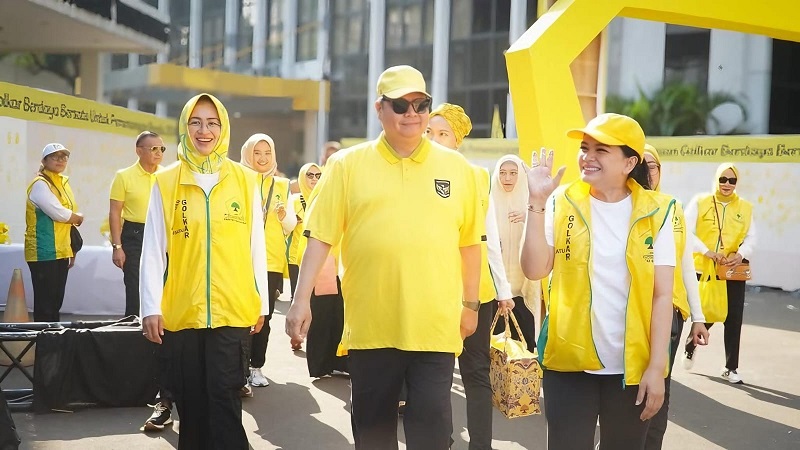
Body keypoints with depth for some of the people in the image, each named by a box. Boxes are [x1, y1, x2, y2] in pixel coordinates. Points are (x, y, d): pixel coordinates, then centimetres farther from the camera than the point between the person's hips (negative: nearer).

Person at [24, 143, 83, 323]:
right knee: (44, 304, -5)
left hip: (61, 253, 8)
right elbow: (59, 214, -20)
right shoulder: (40, 184, -10)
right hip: (44, 254, -8)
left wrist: (72, 251, 17)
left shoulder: (64, 183, 16)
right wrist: (79, 218, -1)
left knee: (57, 302, 11)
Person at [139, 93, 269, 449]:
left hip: (233, 310, -1)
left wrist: (260, 303, 8)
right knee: (190, 400, 10)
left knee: (224, 397, -3)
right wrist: (151, 308, -2)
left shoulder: (245, 180, 3)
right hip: (181, 311, 1)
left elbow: (256, 247, 7)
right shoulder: (165, 181, 2)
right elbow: (153, 250, 2)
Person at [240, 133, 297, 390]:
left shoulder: (281, 185, 11)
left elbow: (291, 226, 9)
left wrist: (284, 215, -11)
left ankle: (256, 366, 16)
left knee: (264, 317, 6)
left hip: (272, 261, 3)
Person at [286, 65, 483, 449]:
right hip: (370, 326, 0)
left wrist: (470, 304, 13)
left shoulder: (456, 167, 5)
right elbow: (320, 237, 1)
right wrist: (301, 300, -4)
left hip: (435, 325, 0)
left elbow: (469, 242, 11)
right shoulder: (347, 164, 2)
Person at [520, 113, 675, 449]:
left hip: (632, 366, 0)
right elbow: (534, 270, -9)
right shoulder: (563, 203, -1)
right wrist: (537, 202, -14)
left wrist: (656, 367, -7)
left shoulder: (655, 213, -2)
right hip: (569, 361, 0)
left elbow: (662, 295, -3)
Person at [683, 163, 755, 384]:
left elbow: (751, 238, 4)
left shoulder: (745, 207, 6)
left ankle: (731, 367, 12)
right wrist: (707, 252, -19)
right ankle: (691, 344, 34)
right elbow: (686, 232, -8)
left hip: (733, 271, 2)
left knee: (734, 319, 1)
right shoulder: (700, 202, -2)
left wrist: (741, 254, -16)